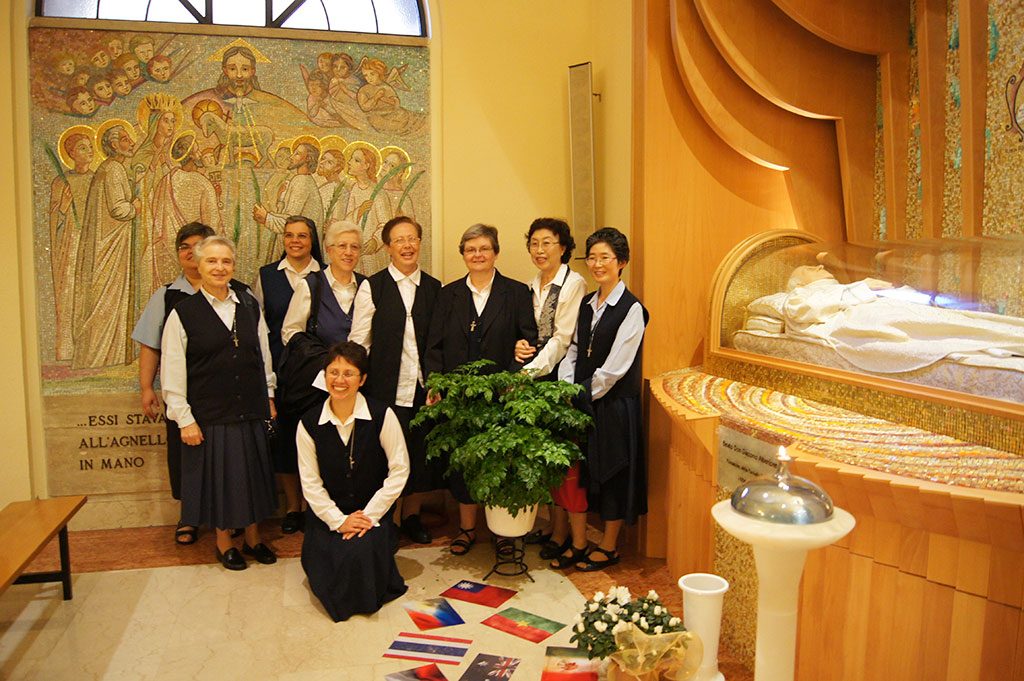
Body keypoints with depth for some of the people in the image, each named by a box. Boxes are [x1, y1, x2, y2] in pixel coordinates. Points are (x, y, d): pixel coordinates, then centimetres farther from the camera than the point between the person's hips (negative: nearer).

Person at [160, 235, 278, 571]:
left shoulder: (249, 305, 4)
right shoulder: (183, 313, -6)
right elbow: (172, 373, -6)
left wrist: (268, 396, 10)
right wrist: (184, 418, -9)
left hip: (251, 409, 3)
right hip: (209, 414, -3)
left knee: (253, 473, 12)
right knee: (219, 476, 8)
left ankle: (253, 537, 31)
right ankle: (224, 542, 28)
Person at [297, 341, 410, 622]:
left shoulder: (382, 416, -10)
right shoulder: (309, 423, -4)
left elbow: (399, 470, -7)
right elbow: (310, 483, -1)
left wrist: (370, 515, -11)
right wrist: (339, 521, -10)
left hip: (372, 512, -2)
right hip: (328, 514, 2)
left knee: (362, 553, -27)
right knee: (327, 568, -18)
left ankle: (365, 597, 10)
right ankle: (341, 598, 20)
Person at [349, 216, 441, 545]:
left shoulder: (434, 287, 8)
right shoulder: (372, 287, 0)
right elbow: (358, 342, -1)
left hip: (423, 389, 3)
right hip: (386, 390, -3)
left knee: (420, 455, 10)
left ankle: (412, 516, 29)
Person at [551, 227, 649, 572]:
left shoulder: (631, 309, -12)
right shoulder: (587, 304, 10)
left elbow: (614, 368, -15)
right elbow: (573, 352, 9)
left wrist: (583, 396, -11)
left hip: (613, 405, -6)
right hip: (581, 404, 6)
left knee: (612, 475, 7)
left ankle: (608, 547, 25)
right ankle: (578, 544, 26)